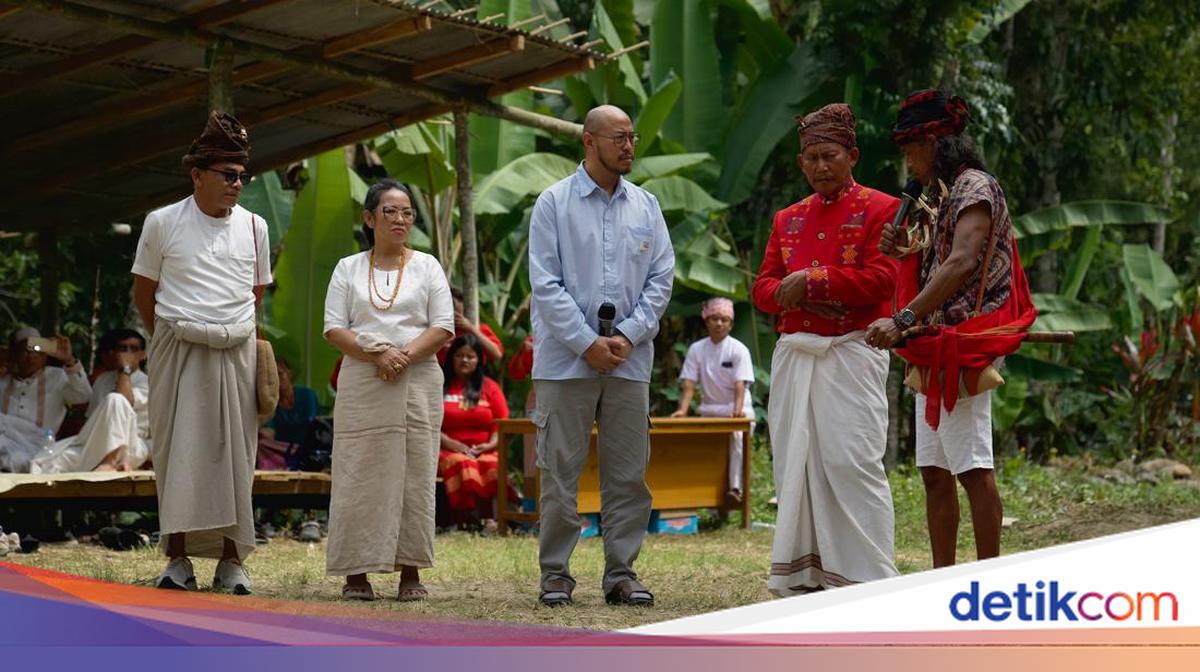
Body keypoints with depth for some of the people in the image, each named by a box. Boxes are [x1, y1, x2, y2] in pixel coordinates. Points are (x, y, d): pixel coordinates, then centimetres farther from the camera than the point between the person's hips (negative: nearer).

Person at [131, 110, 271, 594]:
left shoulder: (253, 227, 8)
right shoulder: (162, 223, 0)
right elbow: (144, 292, 9)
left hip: (236, 353, 2)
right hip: (177, 352, -2)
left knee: (234, 453, 2)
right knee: (177, 450, -4)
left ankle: (231, 559, 6)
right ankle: (178, 558, -1)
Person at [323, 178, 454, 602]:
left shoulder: (426, 266, 11)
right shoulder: (348, 268, 11)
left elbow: (443, 327, 2)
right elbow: (334, 328, 1)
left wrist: (406, 354, -14)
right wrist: (375, 353, -14)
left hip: (418, 381, 0)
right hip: (361, 386, 0)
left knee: (415, 472, -2)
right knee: (359, 473, -3)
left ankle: (411, 572, 2)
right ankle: (356, 572, 1)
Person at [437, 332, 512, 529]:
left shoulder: (490, 387, 17)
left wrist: (491, 444, -8)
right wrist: (450, 443, -11)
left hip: (484, 451, 2)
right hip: (449, 451, -1)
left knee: (493, 465, -34)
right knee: (462, 464, -37)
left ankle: (489, 516, -39)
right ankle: (464, 517, -43)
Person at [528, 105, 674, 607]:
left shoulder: (646, 206, 11)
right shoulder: (555, 203, 1)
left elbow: (661, 277, 8)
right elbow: (545, 283, -5)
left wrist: (628, 335, -6)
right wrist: (587, 343, -11)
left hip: (629, 359, 3)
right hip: (567, 359, -3)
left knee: (628, 471, 4)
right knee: (560, 471, 0)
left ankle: (621, 573, 11)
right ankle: (555, 574, 7)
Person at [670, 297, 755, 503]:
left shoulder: (738, 349, -5)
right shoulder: (696, 349, 3)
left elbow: (740, 385, -16)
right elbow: (689, 385, -3)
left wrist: (738, 410, -33)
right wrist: (682, 410, -19)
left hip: (737, 410, -4)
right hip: (710, 410, 4)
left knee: (737, 437, -29)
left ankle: (735, 488, -37)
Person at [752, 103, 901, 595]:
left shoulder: (880, 210, 2)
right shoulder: (788, 219, 19)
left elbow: (881, 279, -9)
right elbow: (763, 287, 15)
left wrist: (813, 281, -13)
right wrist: (788, 292, -8)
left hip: (851, 355, -6)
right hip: (794, 355, 6)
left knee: (851, 462, -12)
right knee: (797, 463, 4)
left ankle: (870, 580, -8)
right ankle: (805, 574, 9)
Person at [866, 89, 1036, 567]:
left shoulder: (975, 188, -8)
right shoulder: (945, 197, 22)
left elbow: (962, 265, -23)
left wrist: (902, 321, -31)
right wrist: (905, 252, 5)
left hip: (963, 347, -10)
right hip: (936, 351, 10)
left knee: (972, 466, -12)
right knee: (934, 471, 7)